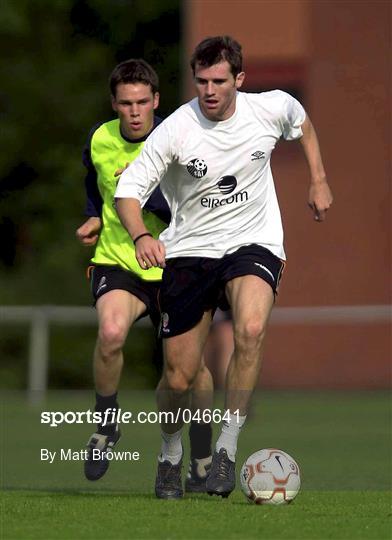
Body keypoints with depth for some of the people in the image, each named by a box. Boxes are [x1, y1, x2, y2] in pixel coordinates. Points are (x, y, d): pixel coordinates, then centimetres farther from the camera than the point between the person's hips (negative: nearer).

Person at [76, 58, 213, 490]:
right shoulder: (98, 141, -1)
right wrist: (95, 217, 9)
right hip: (115, 260, 1)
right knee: (111, 331, -28)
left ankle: (201, 458, 23)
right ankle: (106, 426, -5)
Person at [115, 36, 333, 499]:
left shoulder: (271, 108, -7)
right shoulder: (175, 130, -15)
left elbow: (302, 124, 19)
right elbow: (128, 188, -15)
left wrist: (318, 181, 16)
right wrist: (142, 236, -33)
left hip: (253, 244, 0)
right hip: (189, 251, 0)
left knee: (251, 329, -32)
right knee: (178, 377, -1)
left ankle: (227, 448, -21)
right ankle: (171, 455, 31)